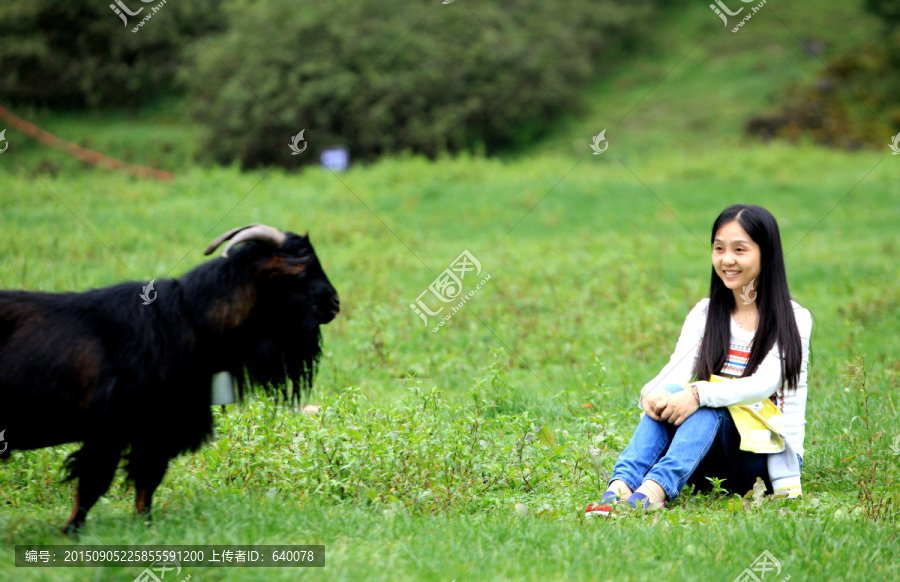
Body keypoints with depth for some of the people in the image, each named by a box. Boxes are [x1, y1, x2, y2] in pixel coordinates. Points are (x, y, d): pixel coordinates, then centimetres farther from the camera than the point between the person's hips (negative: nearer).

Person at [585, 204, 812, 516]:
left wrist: (699, 395, -35)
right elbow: (678, 369, -7)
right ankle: (620, 486, -48)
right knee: (667, 395, -26)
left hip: (770, 460, -3)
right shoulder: (705, 314, 10)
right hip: (712, 461, 3)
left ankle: (655, 490, -54)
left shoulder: (793, 320, -3)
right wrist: (650, 393, -32)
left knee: (708, 405, -32)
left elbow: (765, 383, -19)